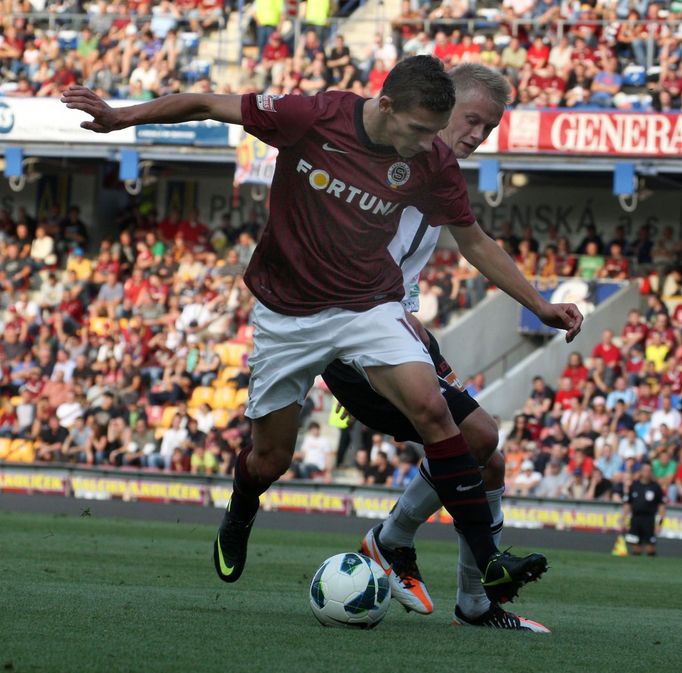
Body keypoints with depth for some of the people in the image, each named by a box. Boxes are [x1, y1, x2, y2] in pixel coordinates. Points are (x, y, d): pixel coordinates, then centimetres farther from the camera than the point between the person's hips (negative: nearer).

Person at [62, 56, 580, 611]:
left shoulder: (431, 161, -11)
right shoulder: (313, 117, -20)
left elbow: (472, 237, 3)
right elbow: (210, 106, -10)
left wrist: (539, 306, 2)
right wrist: (120, 117, -14)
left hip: (369, 305, 1)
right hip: (287, 313, -1)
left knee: (431, 408, -24)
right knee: (271, 458, 6)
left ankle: (487, 561, -21)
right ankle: (238, 525, 44)